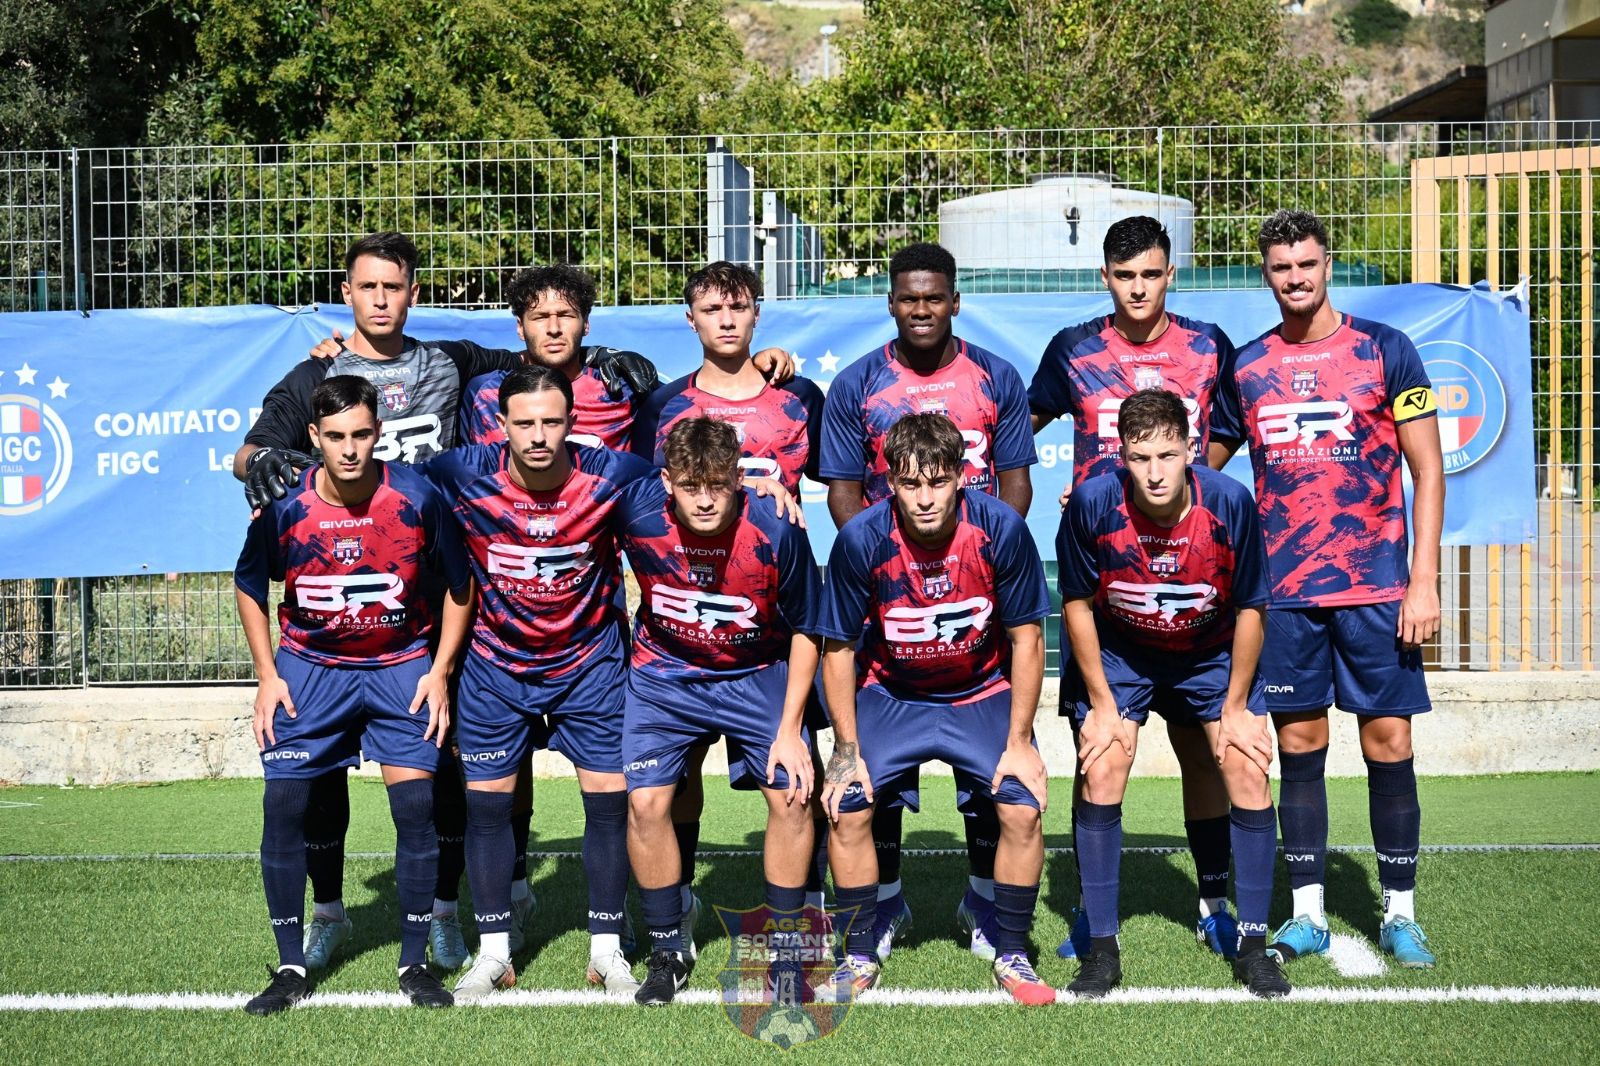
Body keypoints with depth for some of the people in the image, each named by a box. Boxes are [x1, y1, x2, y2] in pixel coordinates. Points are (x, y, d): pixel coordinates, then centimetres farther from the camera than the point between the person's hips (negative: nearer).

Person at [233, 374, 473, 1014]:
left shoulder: (417, 498, -16)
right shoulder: (284, 506, -13)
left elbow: (459, 584, -1)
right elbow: (249, 587, 5)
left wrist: (440, 671, -5)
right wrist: (267, 675, -1)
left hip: (402, 667, -1)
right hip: (309, 668, 1)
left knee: (415, 806, -8)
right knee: (282, 807, -5)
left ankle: (414, 963, 7)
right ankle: (291, 968, 9)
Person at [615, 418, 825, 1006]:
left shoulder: (776, 532, -25)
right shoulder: (636, 512, -23)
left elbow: (805, 631, -11)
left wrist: (789, 729, -12)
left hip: (757, 676, -1)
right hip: (664, 677, 1)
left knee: (791, 795, -12)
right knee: (646, 802, -11)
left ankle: (785, 952, 7)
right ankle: (668, 953, 9)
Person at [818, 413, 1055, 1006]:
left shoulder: (1001, 529, -22)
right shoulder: (861, 540, -22)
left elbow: (1026, 639, -11)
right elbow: (838, 648, -9)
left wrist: (1019, 743, -11)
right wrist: (847, 749, -10)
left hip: (982, 695, 0)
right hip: (890, 695, 0)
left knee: (1022, 808, -17)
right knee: (846, 809, -15)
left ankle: (1011, 956, 4)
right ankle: (861, 957, 5)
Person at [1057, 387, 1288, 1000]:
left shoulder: (1231, 503, -27)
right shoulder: (1093, 503, -28)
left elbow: (1250, 608, -12)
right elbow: (1077, 604, -12)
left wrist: (1236, 707, -8)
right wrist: (1103, 706, -11)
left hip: (1211, 652, 1)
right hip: (1116, 653, 0)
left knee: (1249, 770, -10)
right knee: (1101, 770, -14)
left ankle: (1252, 944, 3)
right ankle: (1101, 947, -2)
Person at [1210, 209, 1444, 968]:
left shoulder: (1385, 350, 0)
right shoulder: (1246, 368, 7)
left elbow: (1427, 471, 0)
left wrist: (1423, 583, -7)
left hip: (1376, 587, -2)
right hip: (1284, 590, 2)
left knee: (1389, 741, 0)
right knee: (1298, 745, 5)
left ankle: (1400, 914, 12)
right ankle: (1307, 914, 14)